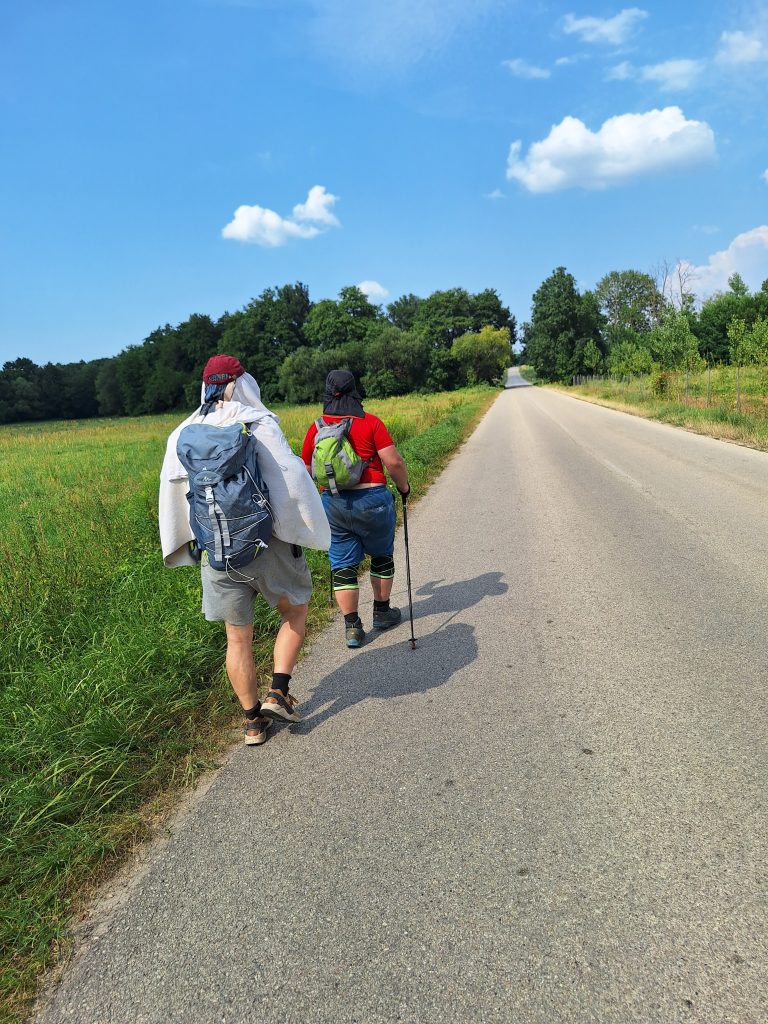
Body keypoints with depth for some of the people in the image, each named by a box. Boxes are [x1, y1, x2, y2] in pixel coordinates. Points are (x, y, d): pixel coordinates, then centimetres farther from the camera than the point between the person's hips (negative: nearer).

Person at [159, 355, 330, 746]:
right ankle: (278, 693, 11)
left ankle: (253, 721, 25)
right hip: (266, 544, -4)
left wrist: (186, 547, 21)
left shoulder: (182, 435, 4)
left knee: (238, 638, 15)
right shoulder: (258, 423, -10)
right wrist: (308, 531, -4)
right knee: (295, 612, 21)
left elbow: (171, 497, 10)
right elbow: (291, 480, -16)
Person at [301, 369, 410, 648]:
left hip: (333, 504, 2)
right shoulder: (370, 422, -9)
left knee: (342, 563, 10)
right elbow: (394, 462, -12)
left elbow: (306, 469, 8)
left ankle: (352, 626, 11)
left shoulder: (316, 428, 0)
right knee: (381, 555, 19)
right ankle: (382, 612, 31)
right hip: (372, 499, -2)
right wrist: (404, 486, 5)